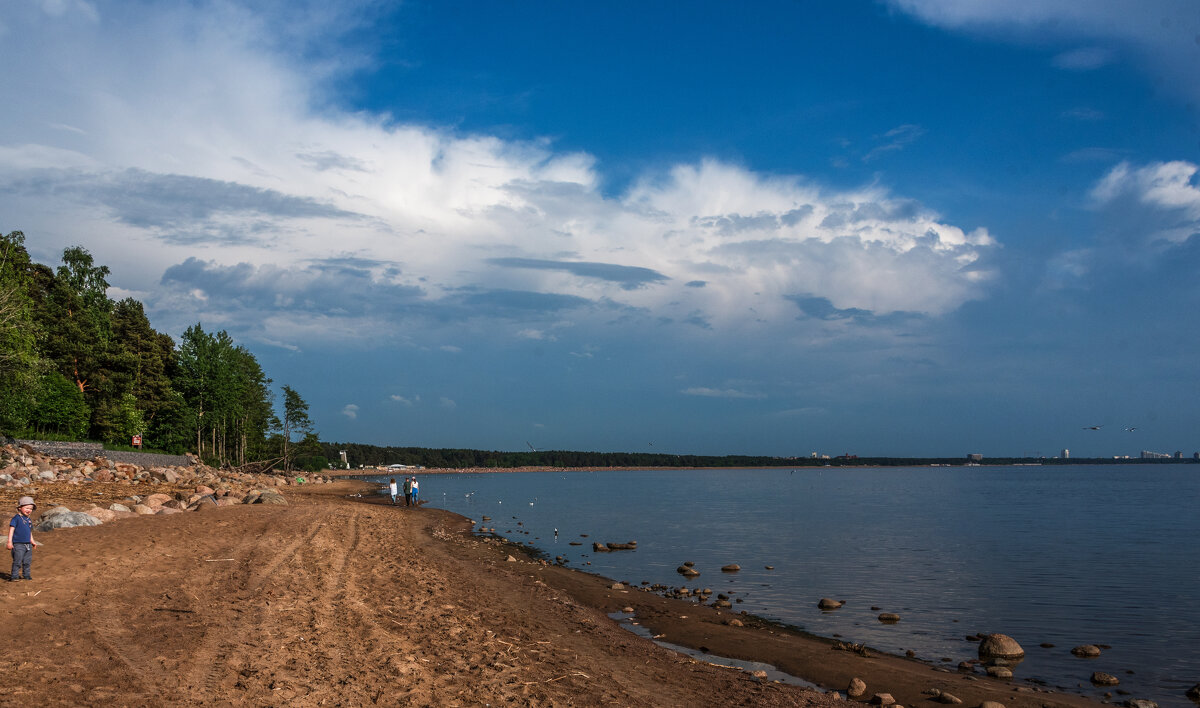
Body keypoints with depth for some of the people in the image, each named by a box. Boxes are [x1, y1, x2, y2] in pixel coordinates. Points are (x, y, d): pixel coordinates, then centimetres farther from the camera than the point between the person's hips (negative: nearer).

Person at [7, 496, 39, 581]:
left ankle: (27, 576, 21)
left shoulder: (29, 520, 14)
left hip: (28, 545, 7)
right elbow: (11, 529, -11)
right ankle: (14, 576, 0)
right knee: (17, 562, -7)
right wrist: (10, 541, -16)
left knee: (27, 562, 12)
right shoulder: (16, 518, -8)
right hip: (18, 545, -7)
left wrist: (32, 541, 24)